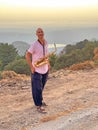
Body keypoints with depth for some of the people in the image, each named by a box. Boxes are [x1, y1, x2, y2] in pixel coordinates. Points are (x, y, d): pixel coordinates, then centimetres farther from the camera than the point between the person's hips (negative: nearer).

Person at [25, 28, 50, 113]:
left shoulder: (46, 43, 4)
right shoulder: (35, 45, -17)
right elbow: (27, 55, -14)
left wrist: (48, 63, 10)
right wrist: (32, 67, -17)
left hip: (45, 69, 7)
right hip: (37, 70, -7)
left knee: (41, 87, 19)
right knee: (37, 88, -2)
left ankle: (39, 100, 36)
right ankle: (39, 106, 4)